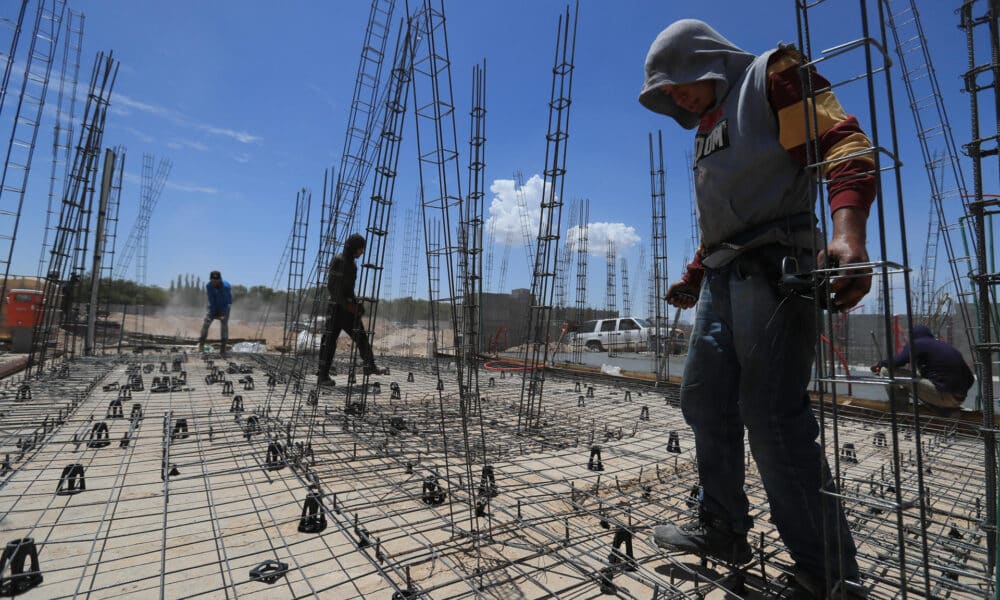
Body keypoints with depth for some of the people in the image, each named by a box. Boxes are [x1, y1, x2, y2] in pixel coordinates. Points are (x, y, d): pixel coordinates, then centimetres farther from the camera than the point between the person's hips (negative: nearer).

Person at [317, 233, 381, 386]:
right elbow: (331, 286, -17)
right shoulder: (338, 260, -12)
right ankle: (322, 376, 1)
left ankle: (369, 366, 8)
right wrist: (347, 304, -20)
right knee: (330, 340, -5)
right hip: (336, 306, -9)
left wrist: (356, 303, 11)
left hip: (348, 307, 9)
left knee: (361, 335, 5)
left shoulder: (352, 263, 14)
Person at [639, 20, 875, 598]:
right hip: (722, 278, 9)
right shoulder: (707, 129, 27)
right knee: (704, 401, 6)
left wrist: (849, 227, -29)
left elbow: (842, 139, -12)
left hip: (772, 269, -9)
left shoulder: (772, 75, 4)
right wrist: (693, 279, 26)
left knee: (774, 418, -11)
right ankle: (723, 529, 20)